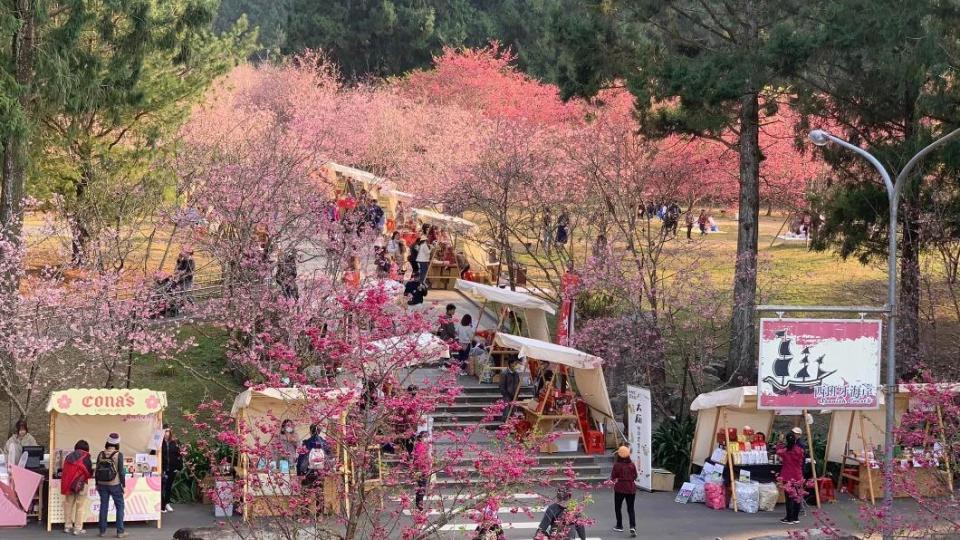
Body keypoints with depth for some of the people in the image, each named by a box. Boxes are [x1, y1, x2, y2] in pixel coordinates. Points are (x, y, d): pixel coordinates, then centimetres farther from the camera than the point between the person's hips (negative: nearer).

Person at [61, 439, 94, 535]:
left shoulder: (69, 456, 10)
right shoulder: (85, 457, -4)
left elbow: (64, 470, 14)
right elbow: (89, 472, -3)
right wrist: (90, 474, 19)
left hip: (68, 483, 5)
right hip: (80, 483, -5)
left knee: (68, 504, 15)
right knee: (80, 506, 0)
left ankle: (68, 526, 20)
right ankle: (78, 529, -2)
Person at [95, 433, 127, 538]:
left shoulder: (101, 455, 0)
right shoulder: (118, 455, -10)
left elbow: (97, 470, 5)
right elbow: (121, 471, -10)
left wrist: (97, 484, 14)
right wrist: (123, 485, -1)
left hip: (102, 484, 4)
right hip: (115, 485, -4)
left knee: (103, 507, 10)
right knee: (120, 507, 5)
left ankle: (102, 531, 13)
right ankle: (120, 531, 3)